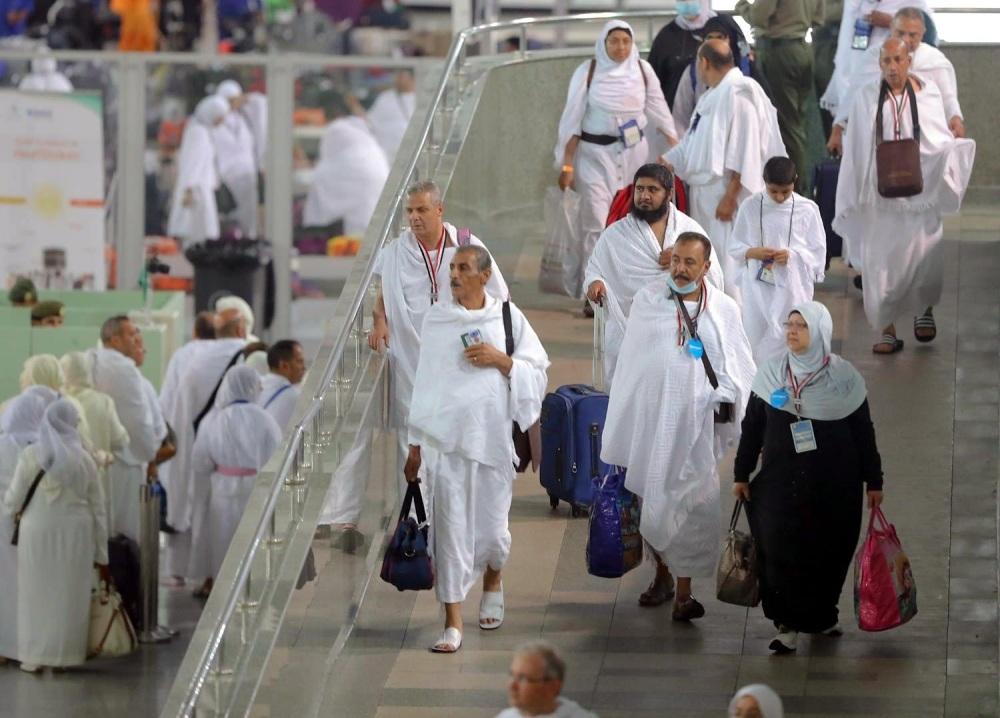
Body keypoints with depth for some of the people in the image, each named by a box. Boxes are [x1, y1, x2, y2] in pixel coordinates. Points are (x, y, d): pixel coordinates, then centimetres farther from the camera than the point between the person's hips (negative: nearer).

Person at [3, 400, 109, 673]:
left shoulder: (31, 456, -6)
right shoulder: (84, 459, 0)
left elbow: (13, 501, -4)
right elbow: (98, 510, 3)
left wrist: (5, 499, 22)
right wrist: (102, 555, 10)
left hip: (39, 531, -1)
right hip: (76, 535, 1)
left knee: (37, 592, 10)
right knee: (70, 595, 10)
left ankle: (34, 657, 13)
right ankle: (65, 654, 14)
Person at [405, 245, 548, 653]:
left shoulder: (507, 317, 4)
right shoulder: (436, 319, 5)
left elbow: (537, 370, 7)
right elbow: (426, 380, 9)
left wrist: (502, 360, -12)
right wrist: (416, 444, 9)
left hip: (492, 434, 0)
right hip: (445, 436, 0)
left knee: (491, 524, 6)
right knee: (449, 527, -6)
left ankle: (492, 582, 40)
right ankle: (453, 623, -3)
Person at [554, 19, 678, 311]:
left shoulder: (642, 70, 2)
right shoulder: (587, 73, -4)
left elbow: (659, 112, 8)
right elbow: (572, 119, -2)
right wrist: (566, 164, -4)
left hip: (633, 154, 2)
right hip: (595, 154, -2)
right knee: (597, 221, -9)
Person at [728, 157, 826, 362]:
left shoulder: (807, 210, -4)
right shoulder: (750, 206, 1)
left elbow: (818, 251, 0)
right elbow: (735, 246, 7)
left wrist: (793, 256, -17)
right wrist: (752, 252, -14)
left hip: (791, 287, -2)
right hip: (757, 286, 2)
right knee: (755, 338, 6)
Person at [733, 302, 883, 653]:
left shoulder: (843, 376, -3)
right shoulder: (771, 373, 3)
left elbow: (863, 432, 2)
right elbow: (752, 426, 8)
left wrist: (873, 482, 3)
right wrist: (742, 474, 8)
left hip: (834, 487, -1)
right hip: (781, 481, 1)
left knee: (829, 551, 6)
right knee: (780, 550, -8)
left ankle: (822, 615, 25)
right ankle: (787, 624, -2)